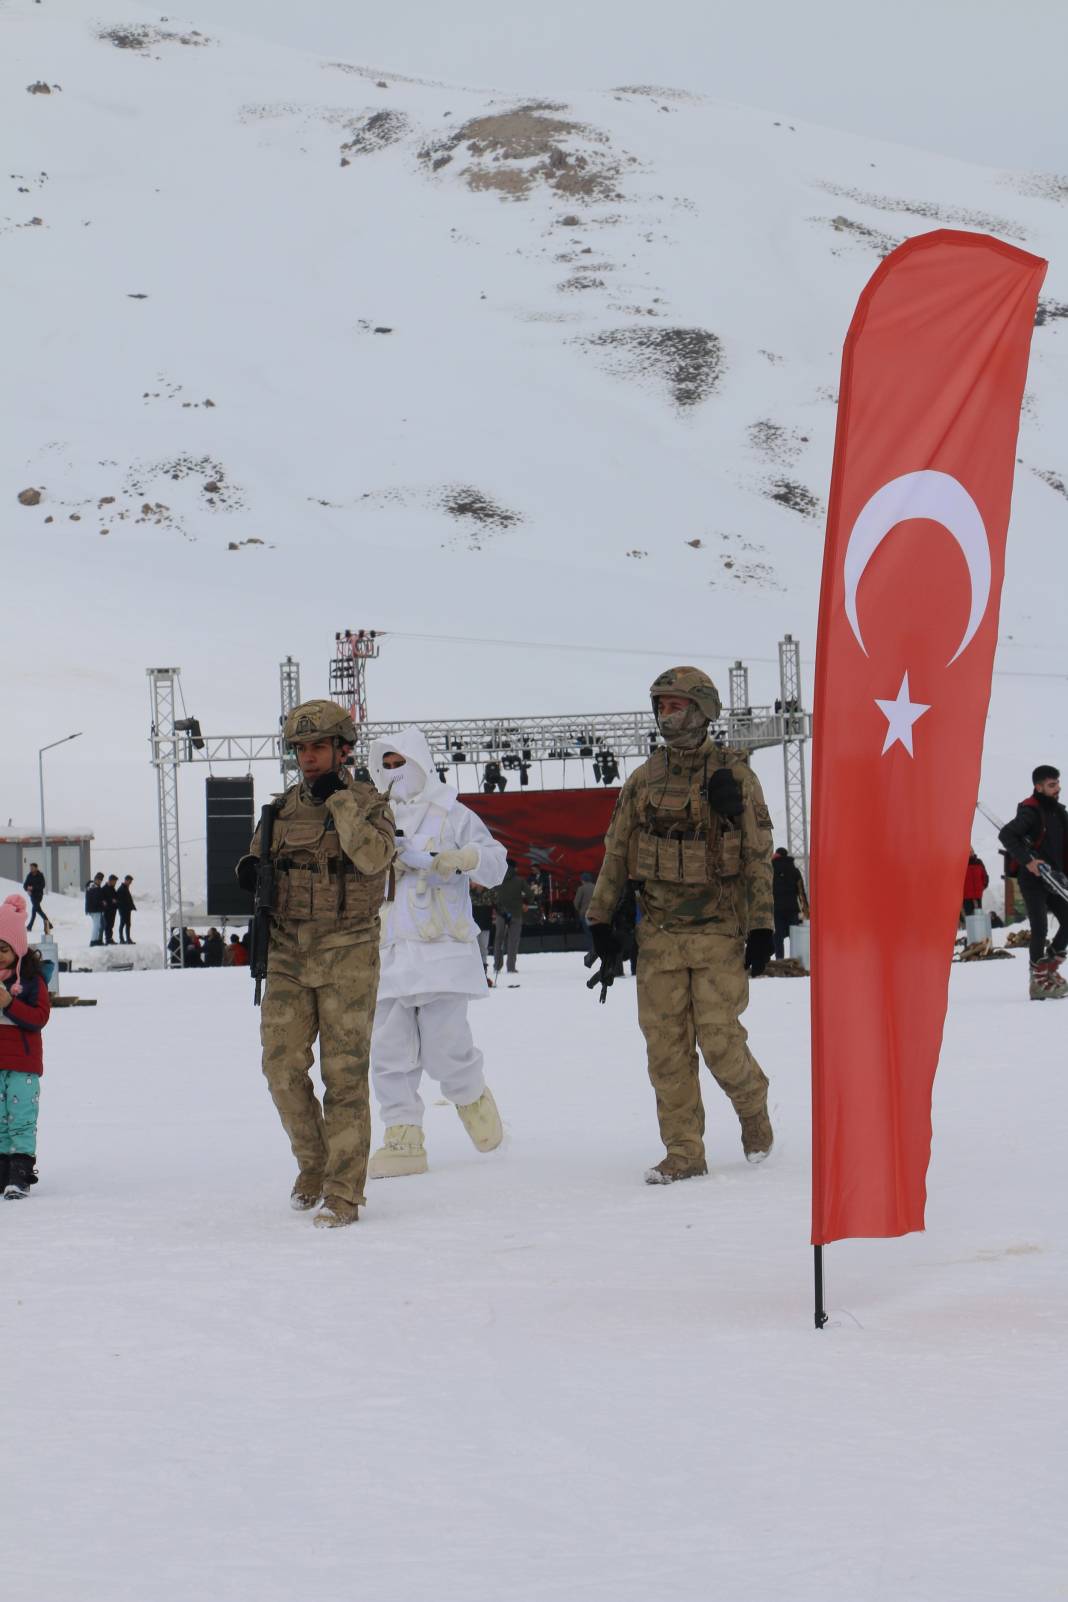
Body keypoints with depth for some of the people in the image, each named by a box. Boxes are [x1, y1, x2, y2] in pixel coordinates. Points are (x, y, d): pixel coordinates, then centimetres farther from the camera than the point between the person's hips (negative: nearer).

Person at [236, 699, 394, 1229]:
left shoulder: (369, 803, -2)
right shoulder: (284, 808, 11)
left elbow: (373, 857, -20)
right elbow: (259, 853, 23)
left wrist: (339, 799, -18)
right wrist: (251, 868, 0)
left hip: (347, 954, -4)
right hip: (288, 953, 4)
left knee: (344, 1073, -4)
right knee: (282, 1066, -1)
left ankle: (343, 1192, 0)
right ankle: (313, 1165, 21)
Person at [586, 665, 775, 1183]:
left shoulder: (734, 775, -2)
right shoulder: (643, 780, 9)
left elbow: (758, 855, -2)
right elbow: (616, 852, 13)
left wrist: (761, 927, -6)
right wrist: (602, 921, 10)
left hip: (719, 931, -4)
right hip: (659, 933, 4)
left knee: (719, 1042, -7)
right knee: (666, 1046, 0)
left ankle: (753, 1106, 23)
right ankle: (684, 1151, 7)